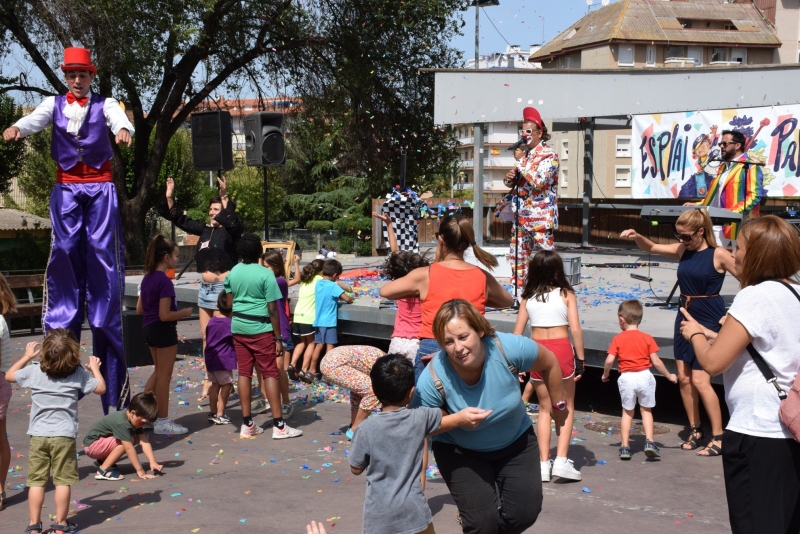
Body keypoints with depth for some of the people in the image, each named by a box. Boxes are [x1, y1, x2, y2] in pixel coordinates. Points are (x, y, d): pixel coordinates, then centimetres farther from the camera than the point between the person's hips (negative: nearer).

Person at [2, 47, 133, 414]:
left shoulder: (104, 104, 4)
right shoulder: (54, 104, 8)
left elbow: (119, 119, -17)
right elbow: (36, 119, -12)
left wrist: (123, 131, -41)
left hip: (100, 187, -1)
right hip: (66, 187, 1)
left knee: (103, 254, -3)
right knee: (65, 254, -1)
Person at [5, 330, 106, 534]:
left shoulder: (34, 372, 1)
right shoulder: (79, 374, -2)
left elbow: (9, 375, 18)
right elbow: (100, 388, 7)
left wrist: (26, 356, 28)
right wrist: (95, 368, 22)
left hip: (38, 435, 2)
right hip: (64, 436, -2)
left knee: (36, 481, 7)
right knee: (63, 481, 5)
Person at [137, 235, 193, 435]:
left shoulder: (147, 278, 7)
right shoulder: (165, 282, -20)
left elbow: (139, 308, 12)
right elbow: (165, 315, -22)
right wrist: (185, 312, -10)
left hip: (148, 328, 9)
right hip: (163, 330, -9)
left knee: (159, 371, 22)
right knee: (164, 375, 2)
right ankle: (162, 421, 10)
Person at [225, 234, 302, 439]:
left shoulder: (233, 272, 4)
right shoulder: (266, 274, -12)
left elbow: (229, 303, 9)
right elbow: (272, 309, -12)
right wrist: (278, 338, -7)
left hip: (239, 328, 5)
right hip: (260, 329, -5)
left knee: (244, 373, 8)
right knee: (270, 374, 0)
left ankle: (247, 425, 12)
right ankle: (278, 425, 0)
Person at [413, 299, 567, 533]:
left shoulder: (509, 348, -30)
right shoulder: (433, 379, -33)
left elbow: (549, 363, -8)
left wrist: (559, 406, 6)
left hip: (516, 441, 2)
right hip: (460, 451, -2)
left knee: (525, 513, -4)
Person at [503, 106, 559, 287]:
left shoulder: (549, 155, -10)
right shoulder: (525, 153, 15)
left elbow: (538, 181, -22)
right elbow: (511, 182, 19)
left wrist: (520, 162, -15)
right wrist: (509, 177, -5)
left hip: (541, 216, -8)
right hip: (521, 214, 8)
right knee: (517, 255, 11)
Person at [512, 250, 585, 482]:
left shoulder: (528, 297, 6)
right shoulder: (566, 294, -2)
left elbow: (517, 333, 5)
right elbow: (576, 329, -9)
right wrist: (580, 359, -2)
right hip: (561, 350, -2)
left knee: (545, 408, 15)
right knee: (567, 407, 12)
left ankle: (544, 463, 11)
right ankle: (561, 460, 1)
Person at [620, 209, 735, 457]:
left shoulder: (718, 255, -15)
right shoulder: (682, 250, 2)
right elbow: (651, 248, 9)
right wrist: (636, 237, -12)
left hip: (709, 321, -7)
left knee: (700, 380, -9)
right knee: (683, 378, 7)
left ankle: (719, 438, 1)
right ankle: (695, 430, 21)